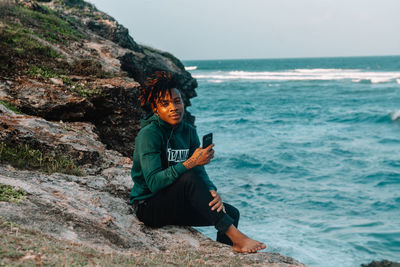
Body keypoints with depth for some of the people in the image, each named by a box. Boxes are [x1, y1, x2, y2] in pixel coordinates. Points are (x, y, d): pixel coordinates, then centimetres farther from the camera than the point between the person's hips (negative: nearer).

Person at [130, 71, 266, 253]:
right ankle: (236, 237, -33)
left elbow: (201, 173, -1)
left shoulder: (188, 131, 4)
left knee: (231, 213, -9)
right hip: (149, 207, -7)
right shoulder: (149, 134, -18)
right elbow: (154, 183, -27)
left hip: (175, 206, 7)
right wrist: (190, 163, -33)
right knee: (189, 178, -33)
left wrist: (212, 192, -23)